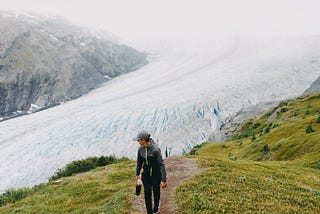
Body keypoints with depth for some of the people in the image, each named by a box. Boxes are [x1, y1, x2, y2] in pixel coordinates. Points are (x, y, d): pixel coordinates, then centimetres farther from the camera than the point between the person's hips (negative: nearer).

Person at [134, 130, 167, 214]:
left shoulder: (155, 149, -28)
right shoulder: (141, 149, -10)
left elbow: (161, 164, -24)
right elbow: (139, 162, 7)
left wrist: (164, 180, -23)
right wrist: (137, 174, 17)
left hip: (156, 175, -3)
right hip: (146, 175, 3)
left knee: (156, 192, 19)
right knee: (147, 194, 5)